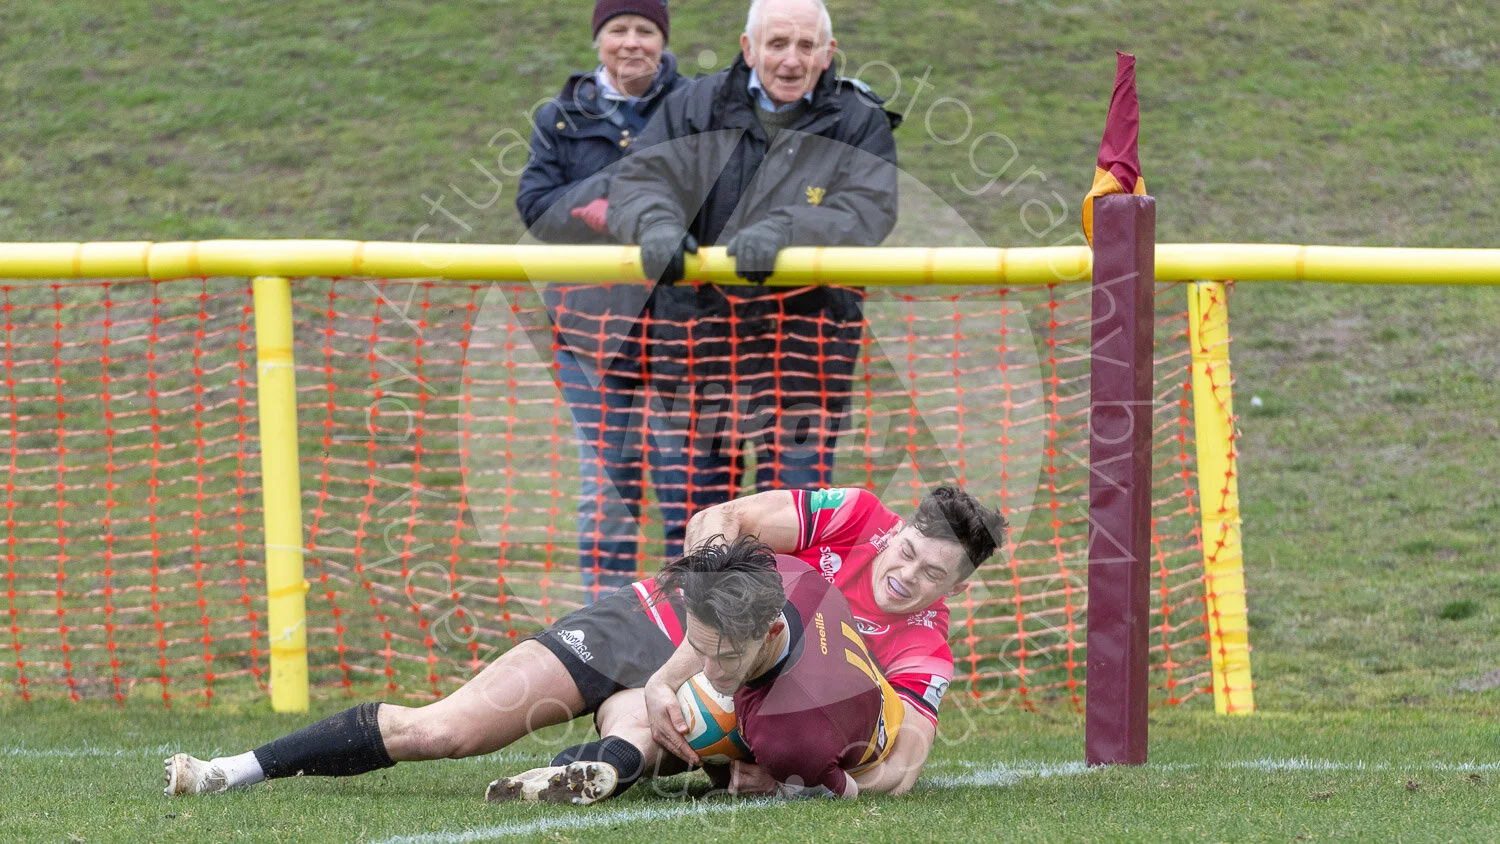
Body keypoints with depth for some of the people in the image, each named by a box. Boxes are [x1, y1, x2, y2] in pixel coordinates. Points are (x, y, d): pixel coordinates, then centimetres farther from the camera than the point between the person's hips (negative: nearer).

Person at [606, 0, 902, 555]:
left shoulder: (859, 124, 2)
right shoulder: (694, 108, 8)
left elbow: (867, 213, -13)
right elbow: (637, 182, 1)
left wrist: (784, 231, -30)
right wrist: (656, 224, -23)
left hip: (804, 347, -2)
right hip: (693, 337, 2)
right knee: (688, 518, 5)